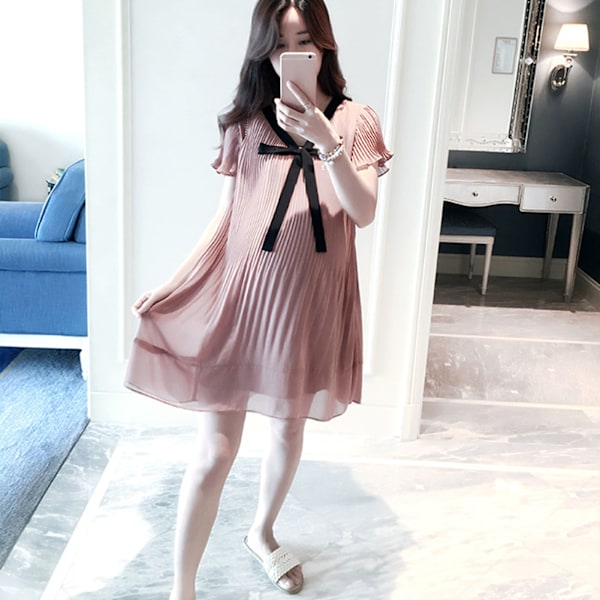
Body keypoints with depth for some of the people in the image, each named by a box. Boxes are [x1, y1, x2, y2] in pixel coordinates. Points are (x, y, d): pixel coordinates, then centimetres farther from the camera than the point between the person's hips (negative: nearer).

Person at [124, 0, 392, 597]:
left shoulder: (353, 121, 2)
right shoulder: (247, 123, 3)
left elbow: (363, 213, -12)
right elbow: (224, 219, 5)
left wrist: (327, 142, -26)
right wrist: (168, 286, -1)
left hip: (311, 298, 2)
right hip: (242, 290, -1)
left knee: (288, 427, 19)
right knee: (215, 452, -2)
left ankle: (262, 534, 46)